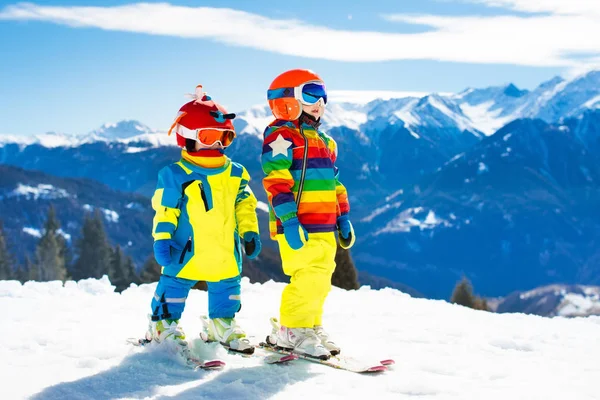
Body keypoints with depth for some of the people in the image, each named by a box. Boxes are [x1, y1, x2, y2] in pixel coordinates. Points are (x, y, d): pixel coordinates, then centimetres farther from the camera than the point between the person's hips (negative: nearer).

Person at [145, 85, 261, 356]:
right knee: (175, 284, 2)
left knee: (227, 288, 14)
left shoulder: (235, 174, 6)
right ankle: (163, 326, 17)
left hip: (225, 251, 4)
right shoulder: (176, 176, -8)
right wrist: (162, 239, -13)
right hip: (187, 250, -4)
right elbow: (165, 210, -7)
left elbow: (245, 205, 13)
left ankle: (222, 326, 31)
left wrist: (250, 232, 7)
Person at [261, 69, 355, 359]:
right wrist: (289, 219, -23)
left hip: (325, 227, 9)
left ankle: (311, 327, 22)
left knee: (320, 280, 10)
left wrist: (343, 218, 19)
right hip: (299, 228, -9)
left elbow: (334, 183, 25)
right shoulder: (281, 135, -6)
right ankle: (292, 332, 0)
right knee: (307, 278, -11)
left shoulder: (324, 141, 22)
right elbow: (276, 180, -15)